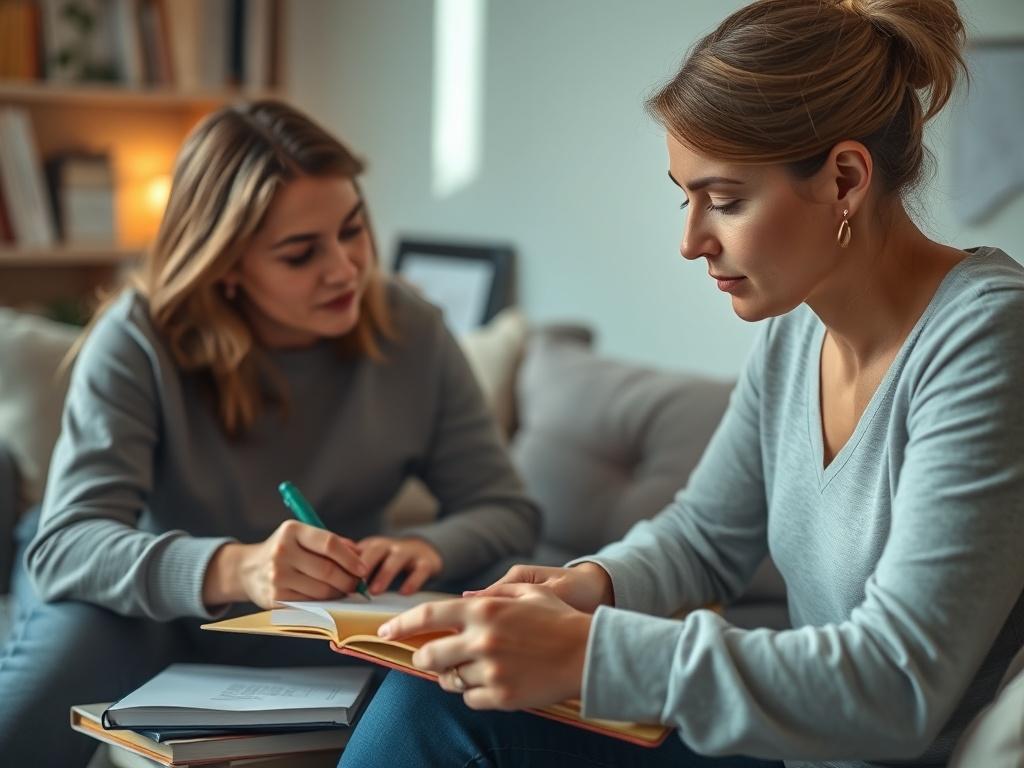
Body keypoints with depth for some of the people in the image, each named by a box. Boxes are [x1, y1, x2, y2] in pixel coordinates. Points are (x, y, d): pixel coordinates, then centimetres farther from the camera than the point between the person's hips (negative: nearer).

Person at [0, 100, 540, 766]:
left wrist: (430, 547, -30)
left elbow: (508, 510, -6)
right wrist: (235, 569, -49)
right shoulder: (138, 343, -20)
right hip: (169, 622, -2)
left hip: (331, 638, 3)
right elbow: (66, 544, -29)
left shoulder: (411, 332, -10)